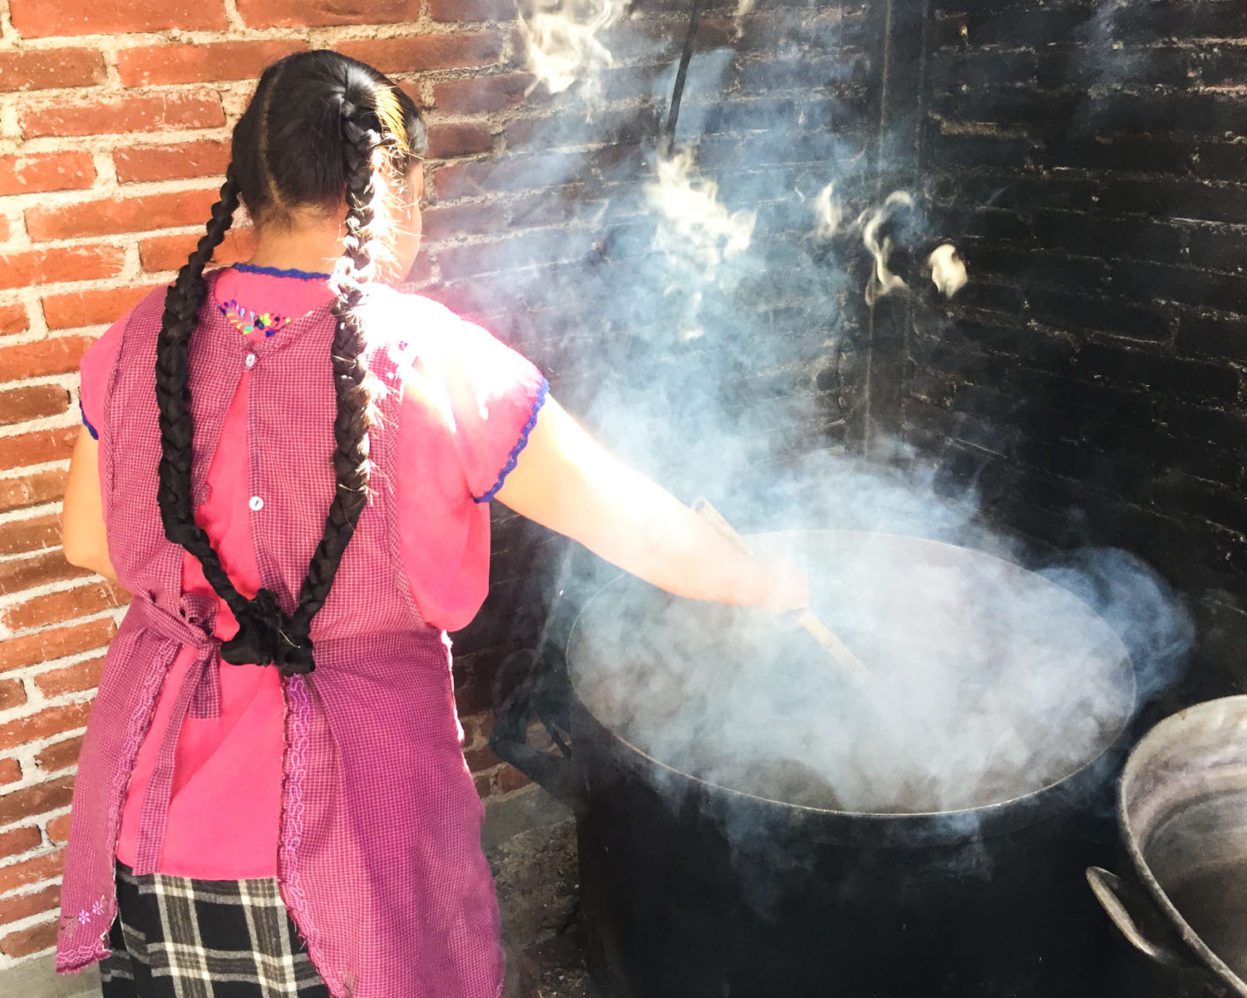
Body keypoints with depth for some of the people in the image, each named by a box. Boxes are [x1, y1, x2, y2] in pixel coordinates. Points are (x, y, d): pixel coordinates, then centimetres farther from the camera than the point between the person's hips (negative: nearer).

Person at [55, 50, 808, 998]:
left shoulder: (144, 342, -6)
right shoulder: (434, 361, -18)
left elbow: (89, 543, 9)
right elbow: (643, 533, -11)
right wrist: (774, 582, 6)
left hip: (153, 809, 4)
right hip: (343, 835, -4)